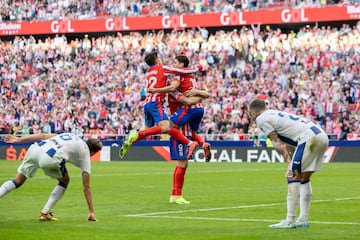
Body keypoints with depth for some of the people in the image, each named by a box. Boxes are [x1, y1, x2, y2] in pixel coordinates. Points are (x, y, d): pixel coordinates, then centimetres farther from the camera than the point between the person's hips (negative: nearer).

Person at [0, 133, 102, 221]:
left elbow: (43, 136, 22)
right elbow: (86, 187, 18)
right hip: (50, 158, -5)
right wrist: (91, 212, 22)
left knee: (18, 181, 21)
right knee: (65, 181, 24)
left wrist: (18, 139, 22)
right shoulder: (85, 154, 19)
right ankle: (45, 213, 18)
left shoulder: (70, 135, 34)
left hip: (34, 148, 5)